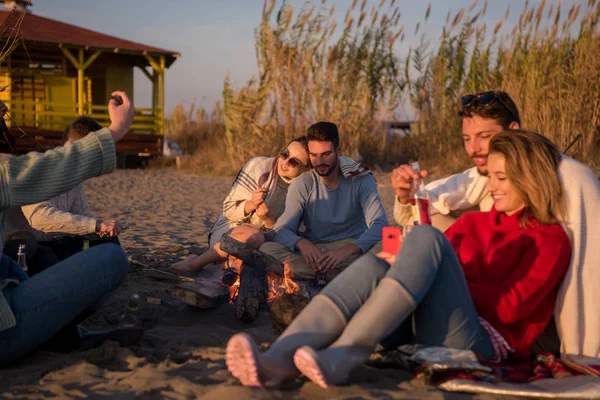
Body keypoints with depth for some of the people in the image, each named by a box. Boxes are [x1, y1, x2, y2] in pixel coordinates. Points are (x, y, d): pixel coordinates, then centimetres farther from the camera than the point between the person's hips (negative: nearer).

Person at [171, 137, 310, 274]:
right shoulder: (258, 166, -8)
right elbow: (228, 210, -4)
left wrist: (267, 219, -23)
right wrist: (251, 204, -25)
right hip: (229, 229, -3)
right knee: (256, 236, -37)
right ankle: (195, 262, -21)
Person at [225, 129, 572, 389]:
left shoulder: (550, 239, 11)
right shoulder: (472, 223, 28)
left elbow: (511, 305, -3)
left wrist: (453, 279, -5)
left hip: (477, 344, -5)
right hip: (421, 334, 5)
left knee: (426, 237, -27)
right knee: (373, 267, -26)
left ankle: (340, 358, -41)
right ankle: (275, 360, -47)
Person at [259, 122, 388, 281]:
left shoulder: (361, 180, -3)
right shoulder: (302, 185, 2)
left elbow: (380, 224, -15)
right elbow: (282, 230, -4)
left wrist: (347, 250, -34)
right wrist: (301, 243, -30)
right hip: (314, 251, 2)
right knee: (267, 248, -26)